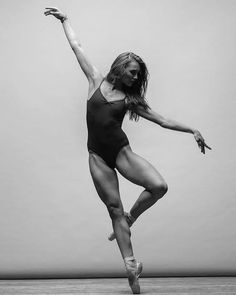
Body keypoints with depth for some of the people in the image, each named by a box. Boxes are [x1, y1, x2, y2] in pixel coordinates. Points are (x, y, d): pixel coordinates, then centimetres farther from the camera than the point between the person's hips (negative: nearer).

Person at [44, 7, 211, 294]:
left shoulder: (131, 98, 9)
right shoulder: (97, 81, 6)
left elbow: (163, 121, 8)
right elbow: (77, 47, 11)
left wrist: (192, 130, 3)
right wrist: (64, 19, 15)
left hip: (121, 151, 2)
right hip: (98, 156, -2)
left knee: (159, 186, -18)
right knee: (115, 209, -1)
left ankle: (129, 219, 9)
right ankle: (131, 265, 6)